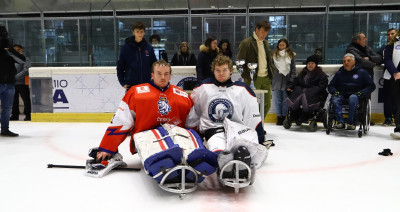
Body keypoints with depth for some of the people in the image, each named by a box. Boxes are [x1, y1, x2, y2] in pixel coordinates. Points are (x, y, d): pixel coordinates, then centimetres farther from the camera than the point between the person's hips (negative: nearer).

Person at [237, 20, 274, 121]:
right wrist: (246, 78, -13)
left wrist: (271, 74, 12)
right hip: (253, 79, -7)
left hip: (266, 78, 7)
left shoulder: (265, 43, 16)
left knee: (267, 104, 9)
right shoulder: (246, 43, -7)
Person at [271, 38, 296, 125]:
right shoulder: (274, 55, 5)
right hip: (277, 81, 0)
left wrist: (292, 81, -3)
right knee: (277, 100, 5)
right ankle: (279, 116, 13)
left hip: (287, 81, 0)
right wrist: (271, 80, -1)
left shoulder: (291, 55, 5)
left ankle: (284, 116, 14)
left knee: (286, 100, 4)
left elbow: (293, 69, 5)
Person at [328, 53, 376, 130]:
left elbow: (371, 86, 7)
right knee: (335, 98, -32)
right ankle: (340, 122, -34)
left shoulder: (361, 72, 11)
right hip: (342, 94, 2)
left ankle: (351, 122, -32)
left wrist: (361, 93, -10)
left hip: (355, 95, -2)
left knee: (353, 98, -38)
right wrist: (334, 91, 0)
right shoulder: (339, 73, 20)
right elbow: (331, 85, 23)